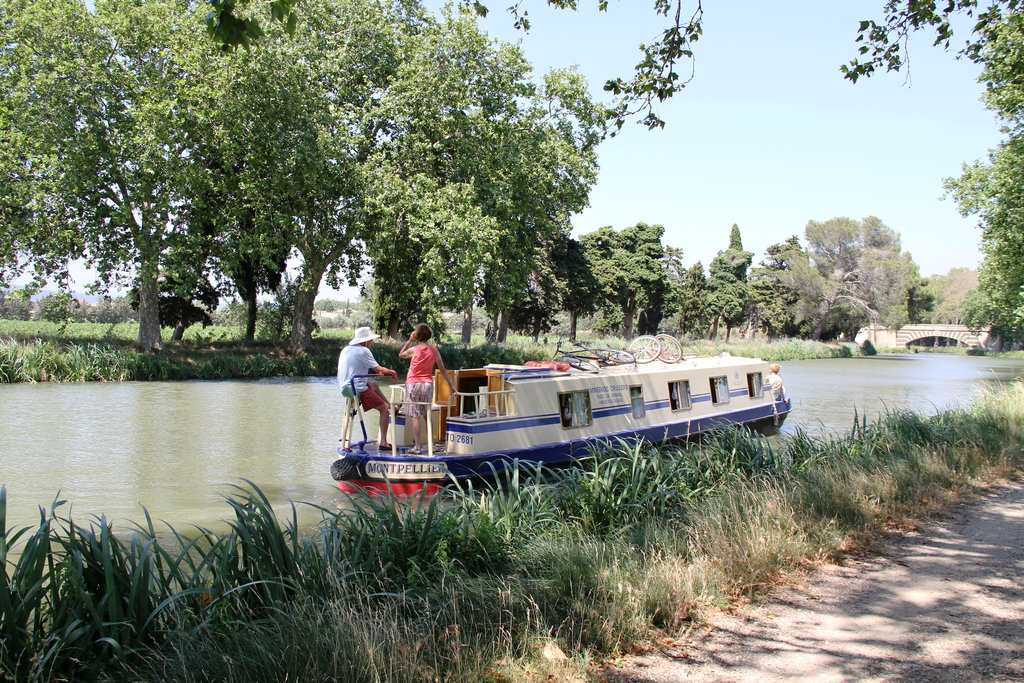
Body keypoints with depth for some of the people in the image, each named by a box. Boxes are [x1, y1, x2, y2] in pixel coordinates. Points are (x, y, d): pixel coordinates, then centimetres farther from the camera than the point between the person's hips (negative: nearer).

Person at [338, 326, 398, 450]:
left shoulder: (346, 349, 13)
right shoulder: (363, 351, -13)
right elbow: (378, 369, -12)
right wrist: (392, 372, 9)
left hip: (345, 387, 9)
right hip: (358, 389, -9)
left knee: (374, 384, 32)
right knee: (384, 409, 0)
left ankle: (390, 405, 42)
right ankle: (383, 442, -4)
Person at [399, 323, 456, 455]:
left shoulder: (413, 350, -9)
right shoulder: (434, 351, 1)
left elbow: (400, 354, 12)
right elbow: (443, 370, 7)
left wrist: (410, 341, 8)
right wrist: (451, 385, 15)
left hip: (413, 383, -4)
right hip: (428, 384, 4)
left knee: (415, 416, -3)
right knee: (427, 415, 14)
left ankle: (418, 446, -6)